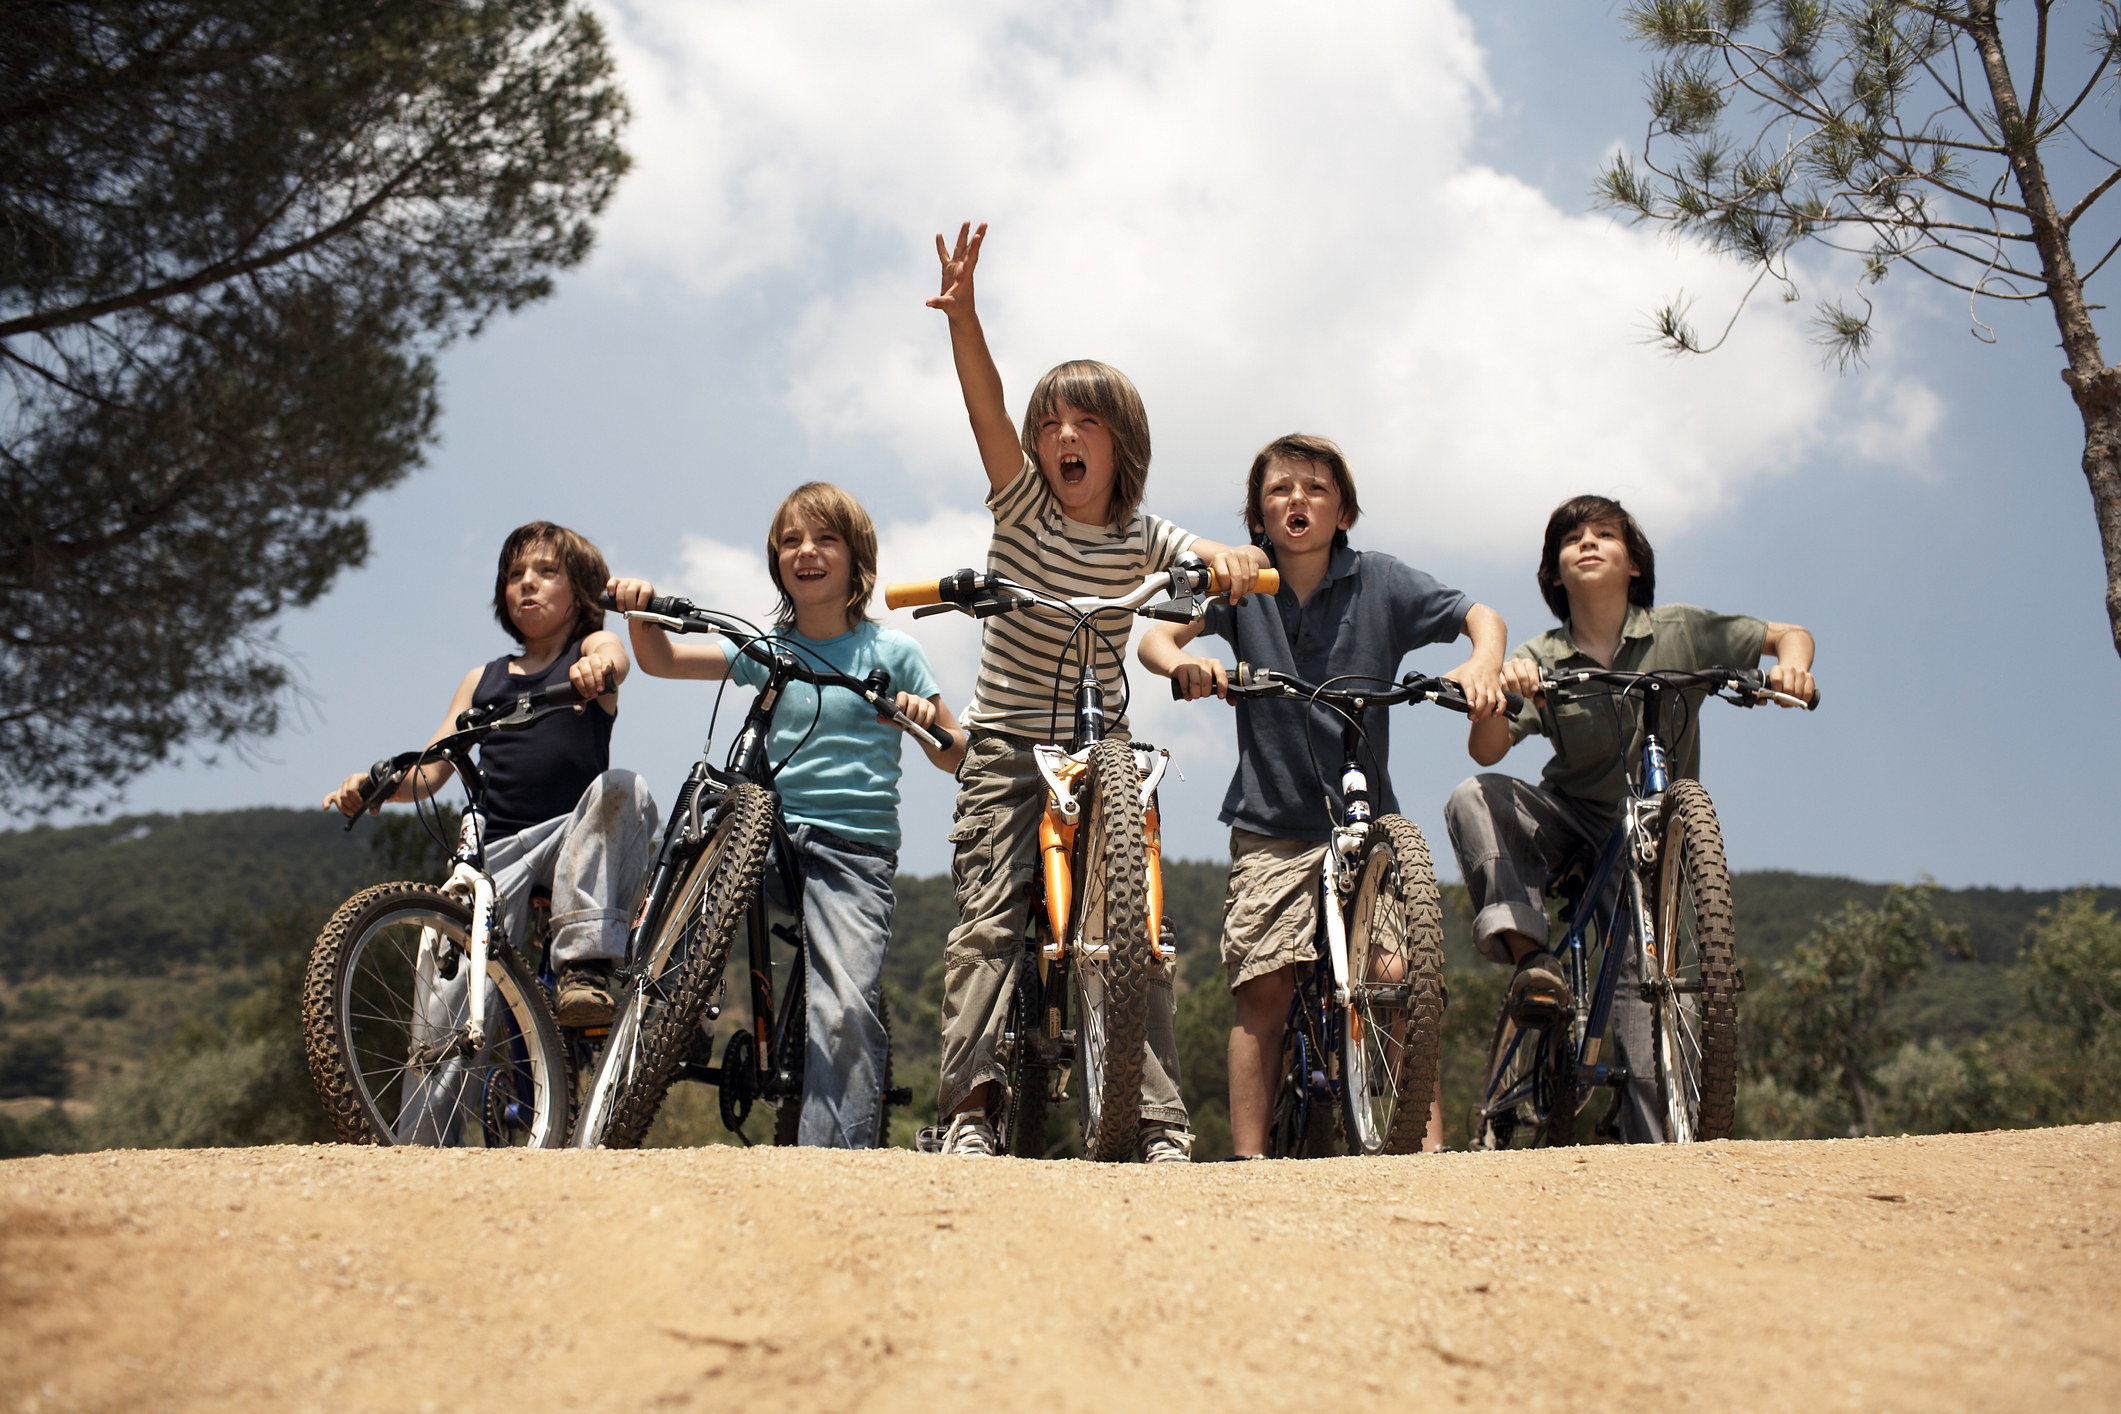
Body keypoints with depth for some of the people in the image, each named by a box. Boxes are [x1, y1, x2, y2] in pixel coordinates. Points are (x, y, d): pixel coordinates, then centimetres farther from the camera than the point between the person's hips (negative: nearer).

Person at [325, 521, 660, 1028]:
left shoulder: (592, 648, 12)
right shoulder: (482, 680, 23)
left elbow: (615, 659, -16)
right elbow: (429, 771, 15)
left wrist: (599, 665, -42)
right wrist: (376, 782, -9)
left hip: (577, 839, -2)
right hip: (498, 851, 3)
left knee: (622, 788, -34)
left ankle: (585, 967, -34)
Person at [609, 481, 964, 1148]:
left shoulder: (890, 650, 5)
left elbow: (955, 757, 5)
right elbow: (661, 660, 4)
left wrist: (929, 720, -16)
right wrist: (640, 609, -14)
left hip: (856, 850, -3)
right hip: (771, 837, 3)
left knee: (845, 1007, -18)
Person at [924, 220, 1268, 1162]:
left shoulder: (1142, 538, 4)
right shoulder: (1021, 505, 0)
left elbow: (1218, 558, -9)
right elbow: (987, 409, -15)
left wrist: (1230, 560, -34)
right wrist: (962, 315, -31)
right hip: (1008, 748, -1)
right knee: (986, 919, -10)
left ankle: (1162, 1122, -1)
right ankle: (968, 1107, -9)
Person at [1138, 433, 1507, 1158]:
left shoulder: (1380, 581, 1)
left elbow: (1482, 616, 0)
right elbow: (1156, 637, -9)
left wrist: (1482, 662, -24)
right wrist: (1184, 664, -33)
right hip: (1270, 825, 0)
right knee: (1264, 988, -6)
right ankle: (1248, 1155, -1)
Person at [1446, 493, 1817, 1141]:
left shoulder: (1681, 632, -4)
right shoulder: (1540, 660, -5)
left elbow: (1789, 634, 1)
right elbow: (1485, 751, -18)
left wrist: (1791, 663, -24)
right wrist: (1500, 692, -39)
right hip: (1568, 821, 1)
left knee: (1641, 984, -15)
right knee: (1473, 798, -27)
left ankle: (1653, 1146, -3)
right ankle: (1530, 953, -29)